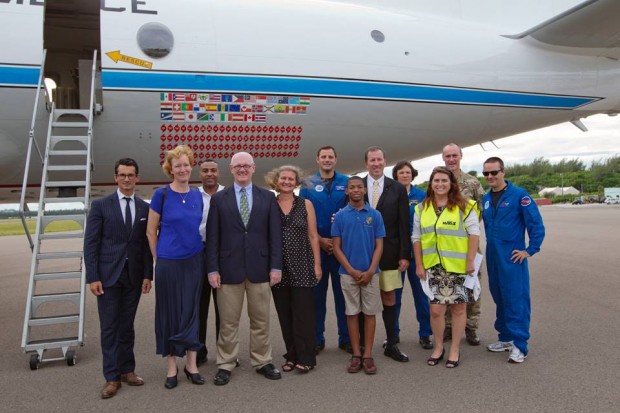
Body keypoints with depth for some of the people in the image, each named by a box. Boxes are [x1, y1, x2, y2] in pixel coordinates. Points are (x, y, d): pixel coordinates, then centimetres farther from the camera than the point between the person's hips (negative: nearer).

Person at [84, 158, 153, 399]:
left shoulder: (144, 208, 6)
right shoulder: (100, 205, -1)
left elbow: (146, 244, 7)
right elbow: (90, 243, -4)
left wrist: (147, 274, 1)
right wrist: (92, 277, -9)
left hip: (133, 276, 2)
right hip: (108, 275, -2)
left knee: (127, 326, 10)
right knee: (109, 327, 3)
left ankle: (127, 370, 22)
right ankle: (112, 377, 11)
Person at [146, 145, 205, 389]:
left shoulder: (197, 195, 5)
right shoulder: (162, 194, -7)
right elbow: (151, 231, -1)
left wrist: (197, 250, 11)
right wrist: (158, 258, 1)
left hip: (194, 261, 3)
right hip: (168, 263, -3)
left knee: (191, 311, 9)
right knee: (170, 312, 7)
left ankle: (191, 364, 21)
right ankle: (171, 366, 21)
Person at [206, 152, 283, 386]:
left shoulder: (268, 197, 6)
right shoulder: (218, 199, 4)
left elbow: (275, 234, 3)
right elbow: (212, 237, 1)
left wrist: (276, 266, -3)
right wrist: (212, 269, -5)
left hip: (259, 268, 1)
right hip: (229, 268, -1)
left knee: (260, 320, 11)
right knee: (228, 322, 7)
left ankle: (262, 362, 25)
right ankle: (225, 365, 21)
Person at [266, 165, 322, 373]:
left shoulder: (306, 204, 4)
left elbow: (313, 236, 3)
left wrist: (317, 264, -1)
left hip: (302, 267, -1)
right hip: (278, 268, 2)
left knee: (303, 314, 0)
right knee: (285, 315, 8)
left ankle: (306, 358, 11)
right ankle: (292, 355, 21)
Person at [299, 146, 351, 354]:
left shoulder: (346, 182, 4)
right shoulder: (308, 184, 4)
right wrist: (320, 240, -7)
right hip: (316, 245, 0)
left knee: (342, 291, 6)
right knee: (317, 292, 6)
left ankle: (345, 337, 17)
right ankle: (317, 339, 17)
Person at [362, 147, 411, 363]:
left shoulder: (398, 189, 4)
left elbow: (404, 225, 2)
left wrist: (405, 254, -3)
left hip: (388, 253, 1)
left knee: (389, 298, 8)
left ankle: (391, 345, 20)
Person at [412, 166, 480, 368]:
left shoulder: (463, 206, -4)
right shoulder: (421, 208, 7)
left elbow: (474, 233, -5)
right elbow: (417, 238, 8)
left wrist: (470, 261, -10)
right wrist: (419, 265, 4)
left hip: (459, 266, -2)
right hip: (433, 267, 2)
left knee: (458, 307, 7)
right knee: (435, 309, 1)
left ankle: (455, 350, 22)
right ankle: (438, 347, 22)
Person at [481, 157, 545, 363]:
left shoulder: (518, 195, -9)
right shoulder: (485, 199, 10)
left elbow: (537, 225, -9)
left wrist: (530, 250, -9)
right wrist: (490, 247, 12)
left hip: (512, 258, -6)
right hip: (492, 257, 6)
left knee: (516, 299, -4)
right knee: (499, 298, 14)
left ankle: (519, 345, 4)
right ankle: (505, 338, 26)